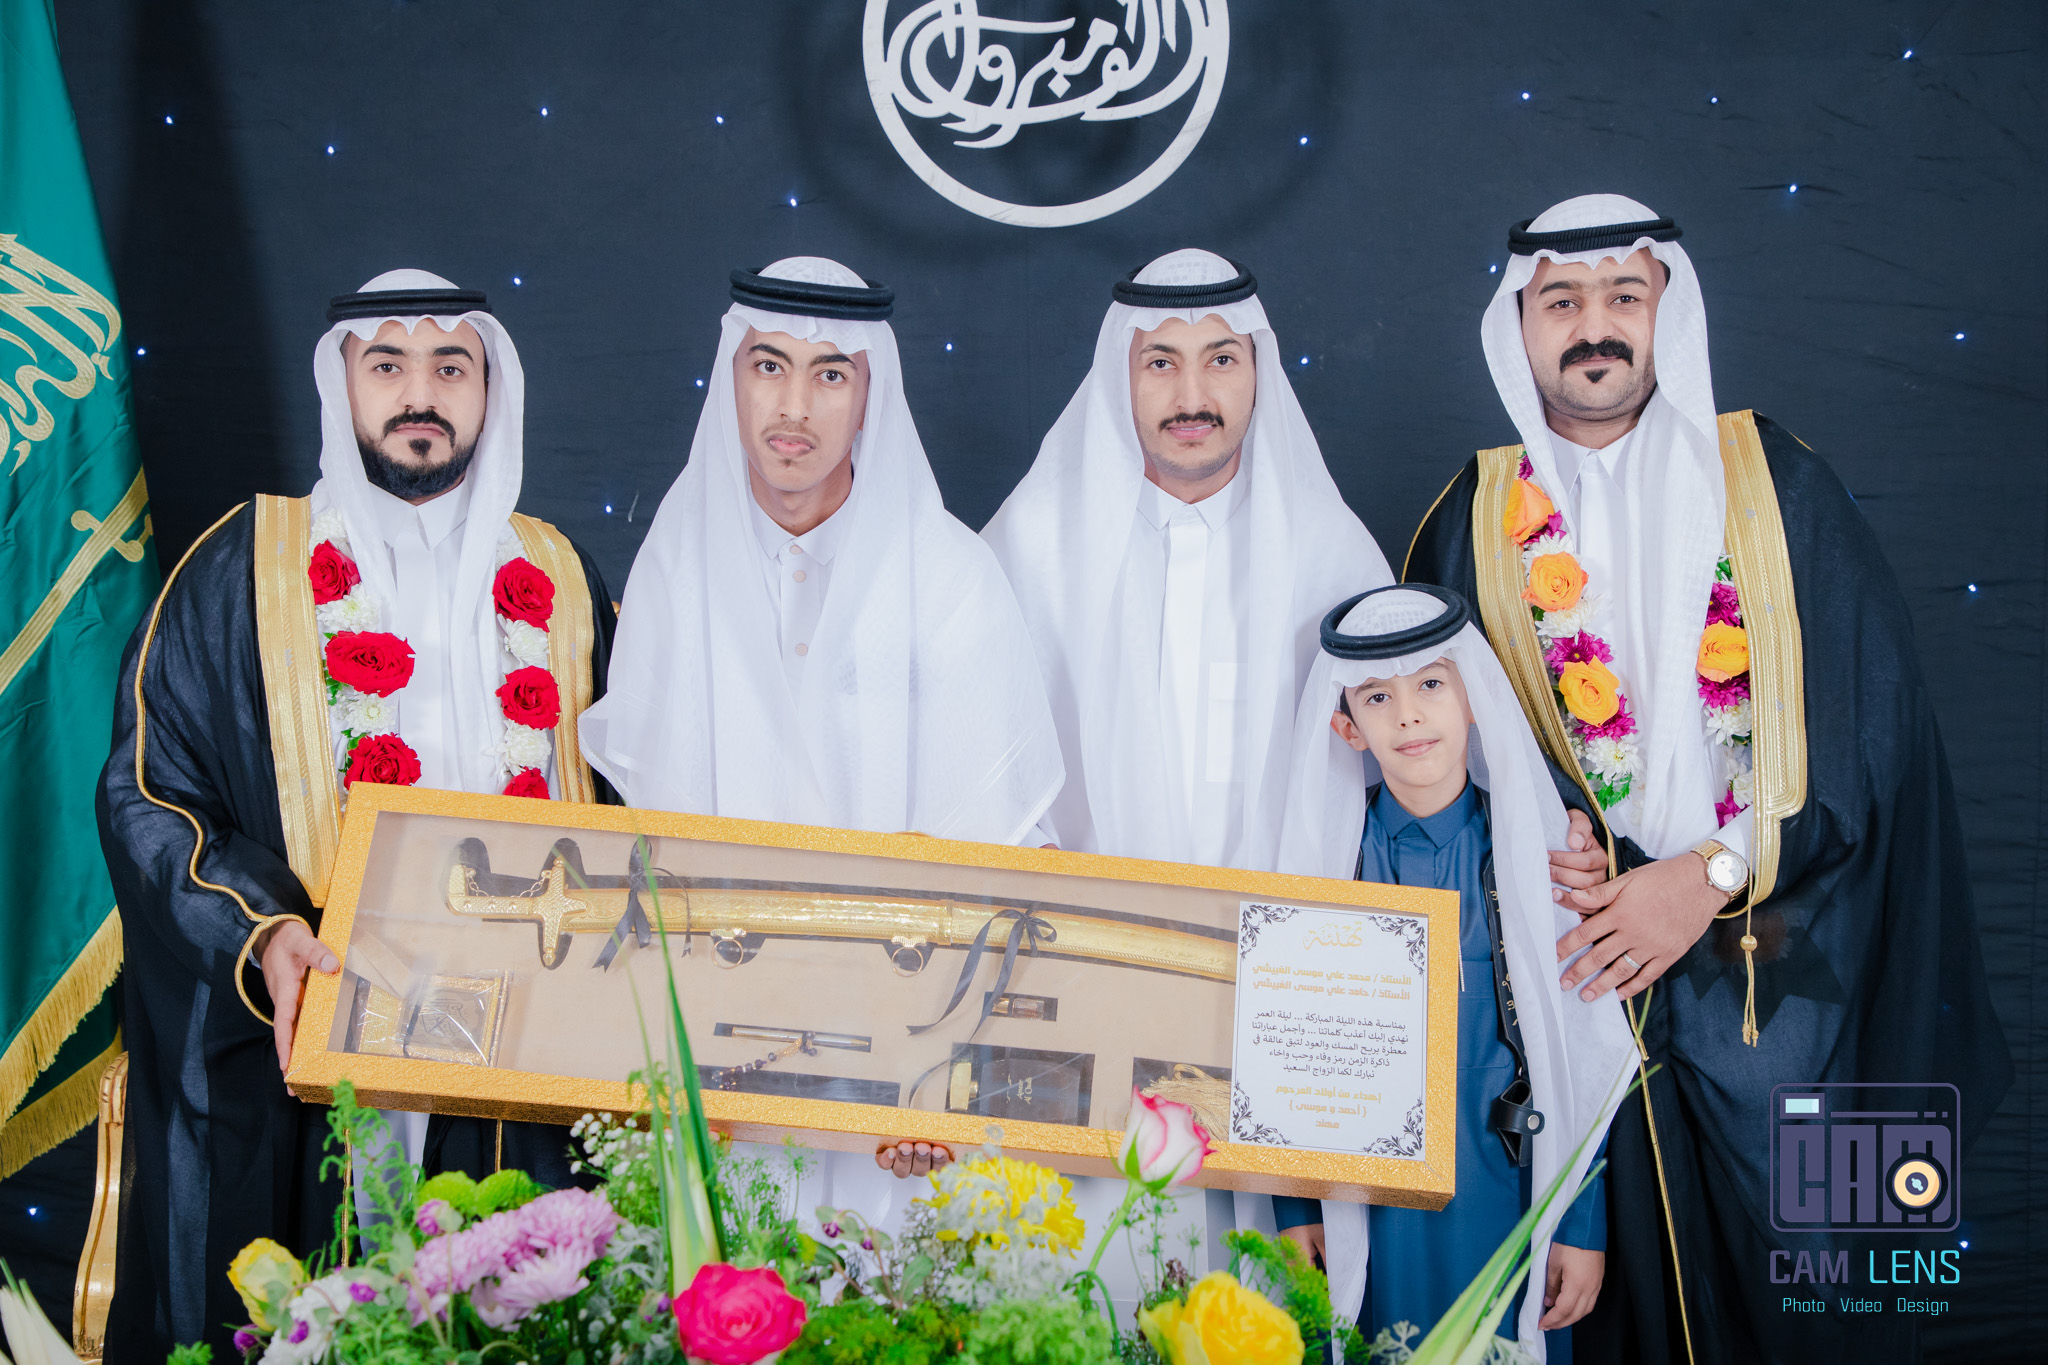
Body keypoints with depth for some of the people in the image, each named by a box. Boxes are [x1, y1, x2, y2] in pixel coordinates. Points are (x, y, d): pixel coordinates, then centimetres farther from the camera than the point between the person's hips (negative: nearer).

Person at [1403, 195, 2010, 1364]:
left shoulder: (1777, 487, 0)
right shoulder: (1476, 523, 4)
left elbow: (1874, 717, -5)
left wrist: (1712, 877, -14)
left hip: (1772, 967, 0)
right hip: (1575, 963, 1)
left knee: (1790, 1261, 5)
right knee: (1613, 1265, 6)